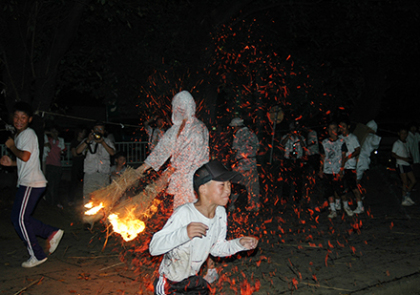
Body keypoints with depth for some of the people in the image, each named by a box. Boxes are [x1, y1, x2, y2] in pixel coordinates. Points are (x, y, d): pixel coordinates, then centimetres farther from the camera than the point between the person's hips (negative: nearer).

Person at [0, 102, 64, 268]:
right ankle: (52, 233, 14)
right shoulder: (19, 135, 20)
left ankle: (37, 255, 1)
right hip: (25, 183, 10)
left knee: (21, 219, -8)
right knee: (18, 218, 10)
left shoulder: (28, 133, -10)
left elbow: (25, 156, -23)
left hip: (32, 183, -10)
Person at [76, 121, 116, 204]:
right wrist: (88, 141, -9)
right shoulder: (87, 140, 17)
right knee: (88, 196, -5)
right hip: (90, 173, 0)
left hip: (104, 173, 0)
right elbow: (78, 151, 2)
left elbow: (112, 152, -2)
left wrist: (102, 142, -11)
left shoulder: (107, 141, 16)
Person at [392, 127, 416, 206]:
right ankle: (405, 200, -1)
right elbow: (393, 155, -10)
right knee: (405, 183, -7)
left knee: (413, 181, 3)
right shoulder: (397, 143, -4)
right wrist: (404, 158, -18)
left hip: (407, 164, 7)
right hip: (400, 164, -7)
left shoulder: (406, 143, 16)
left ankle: (407, 196, 16)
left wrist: (409, 158, 0)